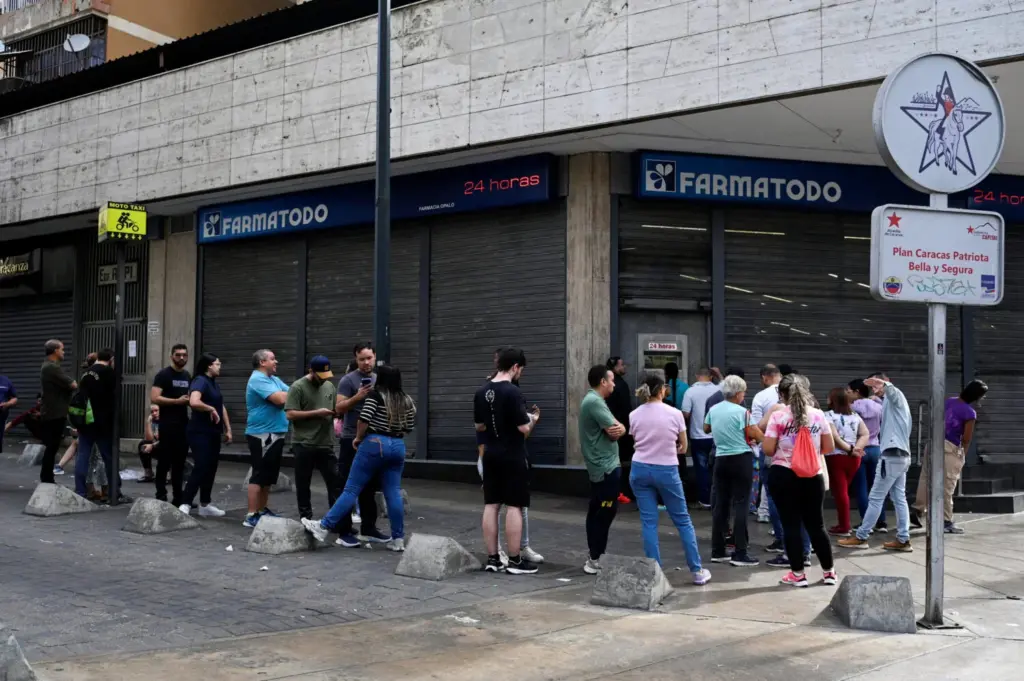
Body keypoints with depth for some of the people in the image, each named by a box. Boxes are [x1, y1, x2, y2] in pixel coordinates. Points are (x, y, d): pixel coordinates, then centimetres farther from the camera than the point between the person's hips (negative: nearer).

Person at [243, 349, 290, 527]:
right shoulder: (258, 379, -14)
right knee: (259, 475, -8)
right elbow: (280, 399, -24)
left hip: (275, 434, 10)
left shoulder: (274, 379, 17)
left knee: (269, 476, 15)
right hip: (262, 435, -10)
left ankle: (262, 510, 24)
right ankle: (251, 515, -6)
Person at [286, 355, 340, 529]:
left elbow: (338, 408, 22)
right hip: (304, 445, -5)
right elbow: (290, 414, -15)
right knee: (303, 485, 6)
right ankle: (306, 519, 16)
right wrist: (317, 413, -17)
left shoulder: (330, 386, 11)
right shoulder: (298, 387, -8)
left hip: (326, 445, 5)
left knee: (335, 482, 3)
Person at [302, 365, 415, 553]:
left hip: (375, 444, -5)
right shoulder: (407, 401, 11)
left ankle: (324, 526, 1)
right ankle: (398, 539, 6)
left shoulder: (375, 395, -6)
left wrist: (358, 438, 0)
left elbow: (364, 419, -14)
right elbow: (409, 428, 13)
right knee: (393, 493, 6)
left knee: (351, 489, -3)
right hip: (398, 447, 5)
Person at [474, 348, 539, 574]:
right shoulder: (512, 392, -17)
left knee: (491, 505, 8)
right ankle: (515, 561, 2)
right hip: (513, 456, -7)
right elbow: (524, 428, -18)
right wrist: (532, 421, 2)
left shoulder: (481, 392, 5)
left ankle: (493, 559, 12)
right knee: (514, 507, -1)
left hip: (491, 455, 7)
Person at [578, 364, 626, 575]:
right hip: (606, 467, -11)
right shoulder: (595, 401, -17)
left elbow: (617, 428, 12)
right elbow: (614, 432, -20)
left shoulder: (592, 400, 17)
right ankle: (596, 560, -5)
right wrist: (618, 428, 2)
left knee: (597, 512, 12)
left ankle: (595, 558, 18)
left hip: (600, 465, 11)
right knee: (605, 512, -7)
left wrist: (619, 428, -10)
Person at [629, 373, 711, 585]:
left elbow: (637, 441, 6)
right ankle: (697, 571, 15)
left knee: (649, 523, 7)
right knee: (683, 520, 10)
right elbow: (683, 446, 4)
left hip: (640, 470, 2)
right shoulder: (674, 414, -6)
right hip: (666, 470, -2)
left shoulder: (634, 415, 0)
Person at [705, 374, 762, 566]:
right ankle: (740, 554, -6)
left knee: (721, 504, 10)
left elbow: (706, 429, 23)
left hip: (721, 459, 6)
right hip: (741, 459, -6)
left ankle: (717, 551, 13)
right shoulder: (742, 412, -13)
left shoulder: (713, 410, 6)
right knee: (740, 504, -4)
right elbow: (757, 435, -13)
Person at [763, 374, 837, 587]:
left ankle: (798, 574, 7)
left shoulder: (778, 416, -7)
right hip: (813, 476, 3)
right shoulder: (818, 415, 2)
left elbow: (767, 449, -10)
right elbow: (829, 447, 6)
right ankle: (829, 572, 21)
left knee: (791, 524, 4)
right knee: (816, 524, 14)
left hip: (783, 475, -3)